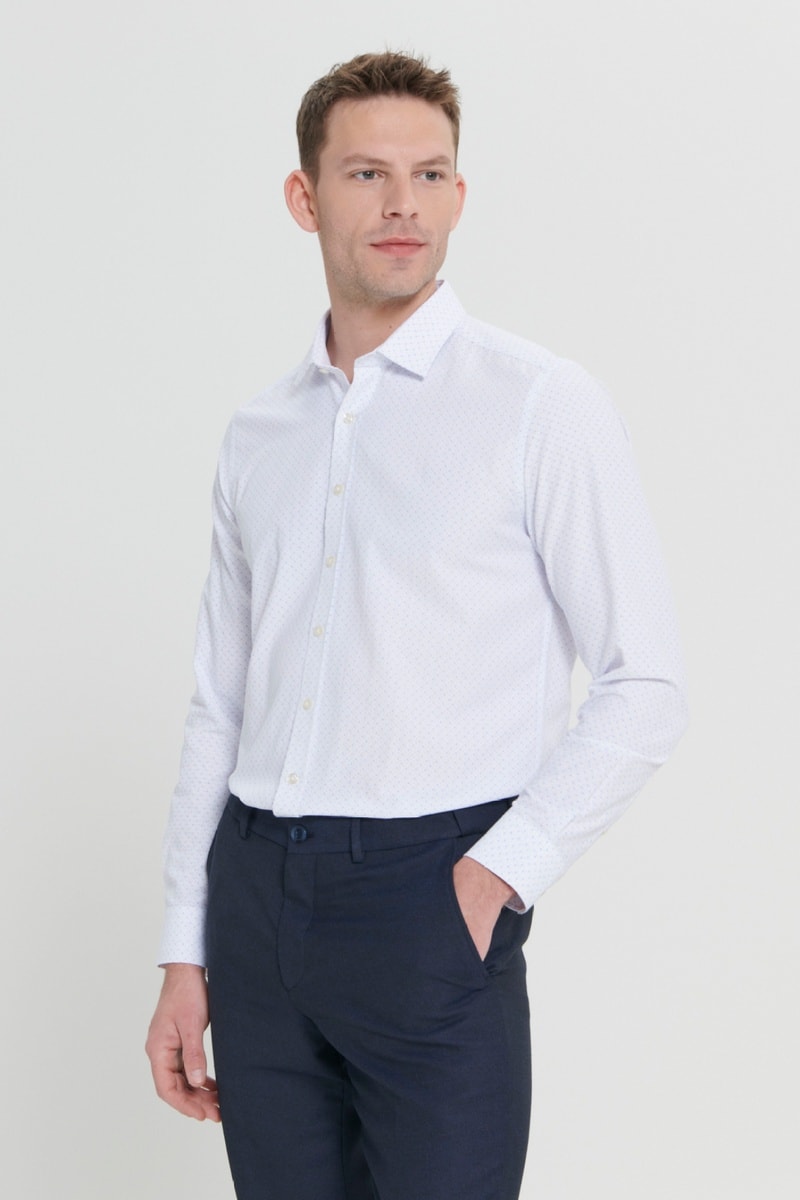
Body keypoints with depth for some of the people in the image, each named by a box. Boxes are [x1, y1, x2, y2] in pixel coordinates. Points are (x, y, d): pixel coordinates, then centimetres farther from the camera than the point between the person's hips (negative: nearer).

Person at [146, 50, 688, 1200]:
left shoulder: (541, 405, -4)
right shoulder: (258, 436, 11)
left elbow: (647, 685, -5)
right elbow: (219, 705, 14)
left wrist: (500, 873, -12)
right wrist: (186, 955, 11)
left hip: (427, 896, -4)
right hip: (256, 892, 5)